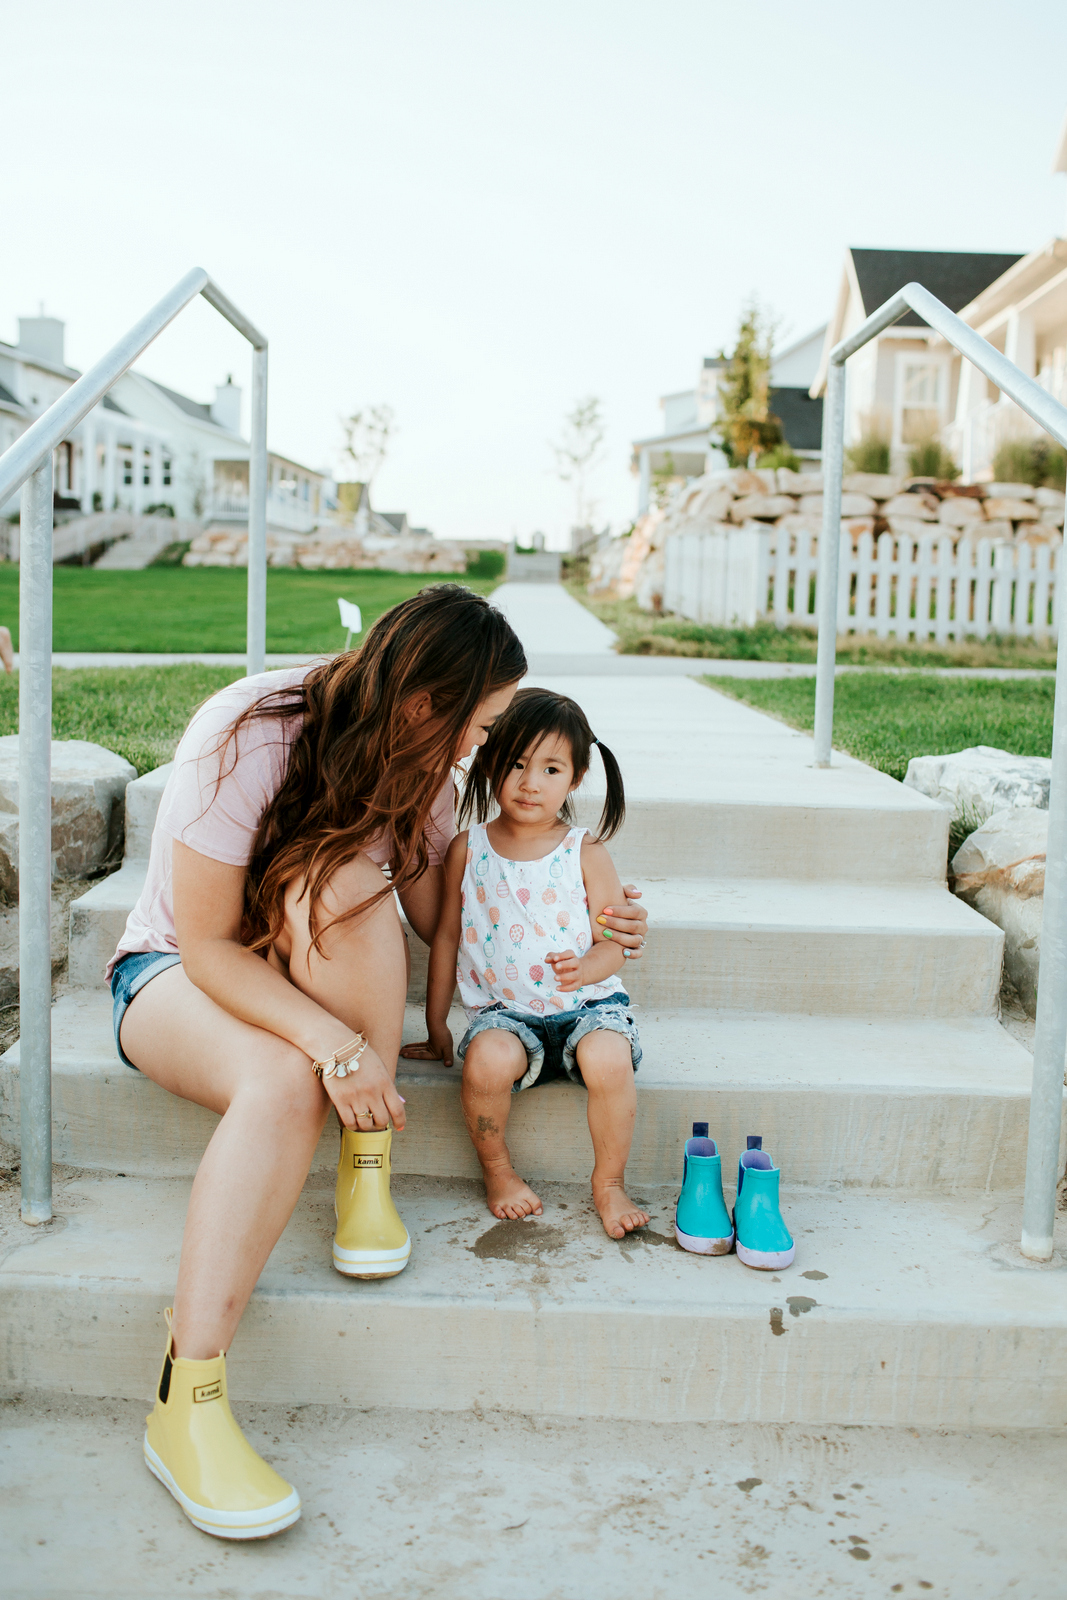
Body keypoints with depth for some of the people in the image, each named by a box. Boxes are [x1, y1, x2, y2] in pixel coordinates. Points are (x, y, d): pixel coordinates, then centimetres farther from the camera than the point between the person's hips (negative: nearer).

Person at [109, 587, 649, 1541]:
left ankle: (368, 1176, -22)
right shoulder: (243, 739, -26)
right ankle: (187, 1408, -35)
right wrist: (334, 1043, -36)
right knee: (283, 1081, -37)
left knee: (342, 885, -31)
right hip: (176, 971, -4)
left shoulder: (418, 763, -7)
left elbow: (439, 917, 3)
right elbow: (208, 947, -25)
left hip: (314, 971, 4)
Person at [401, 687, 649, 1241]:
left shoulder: (585, 853, 1)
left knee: (609, 1060, -31)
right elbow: (447, 936, 11)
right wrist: (436, 1025, 13)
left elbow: (614, 942, 1)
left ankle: (609, 1183, -5)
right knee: (486, 1060, -32)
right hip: (504, 1009, 1)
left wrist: (586, 967, -23)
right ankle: (497, 1171, -1)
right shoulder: (466, 850, 4)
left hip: (587, 1002, 0)